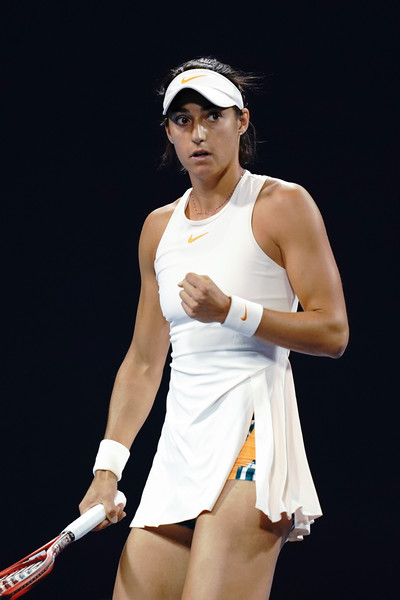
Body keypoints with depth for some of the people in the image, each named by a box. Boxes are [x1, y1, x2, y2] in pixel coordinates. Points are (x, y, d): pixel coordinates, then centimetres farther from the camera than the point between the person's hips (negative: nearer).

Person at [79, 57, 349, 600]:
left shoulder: (283, 204, 0)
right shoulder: (159, 227, 17)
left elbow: (333, 332, -5)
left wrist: (232, 311, -17)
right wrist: (108, 467, 13)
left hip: (252, 435, -6)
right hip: (179, 446, 6)